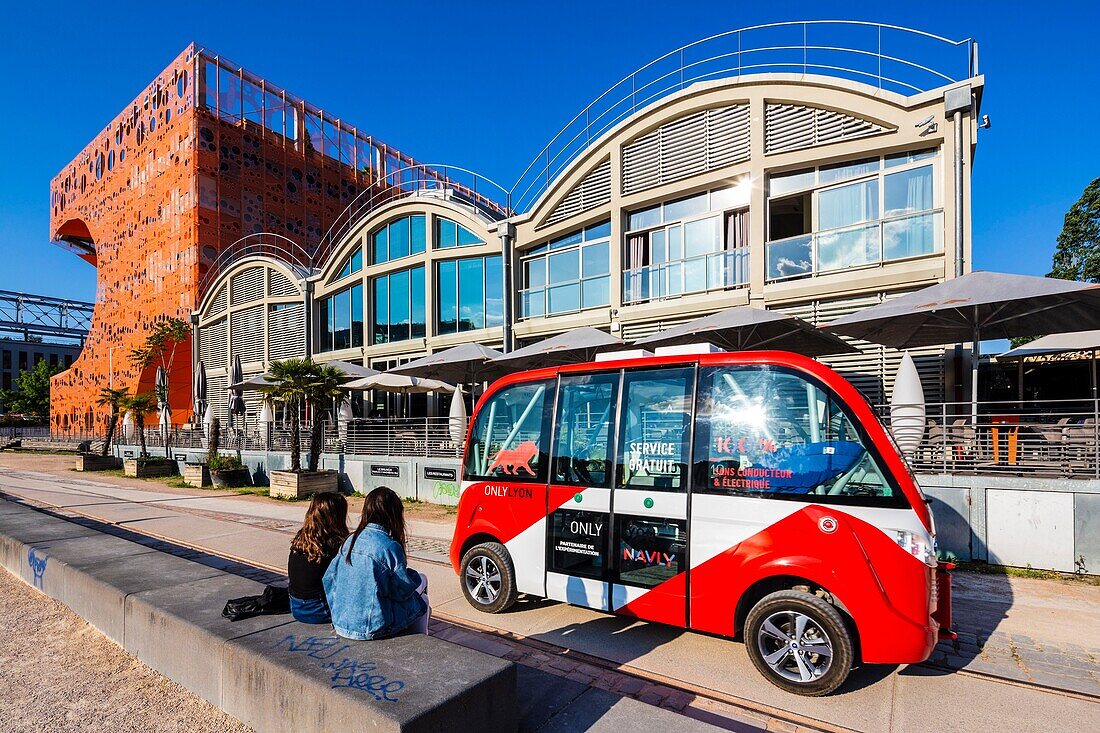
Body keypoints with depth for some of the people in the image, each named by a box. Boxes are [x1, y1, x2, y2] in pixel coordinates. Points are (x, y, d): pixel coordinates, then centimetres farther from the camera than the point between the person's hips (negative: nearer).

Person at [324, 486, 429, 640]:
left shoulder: (350, 540, 0)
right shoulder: (390, 547, -19)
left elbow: (329, 578, 7)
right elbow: (403, 591, -12)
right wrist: (413, 576, 9)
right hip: (372, 629, -7)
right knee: (421, 600, 17)